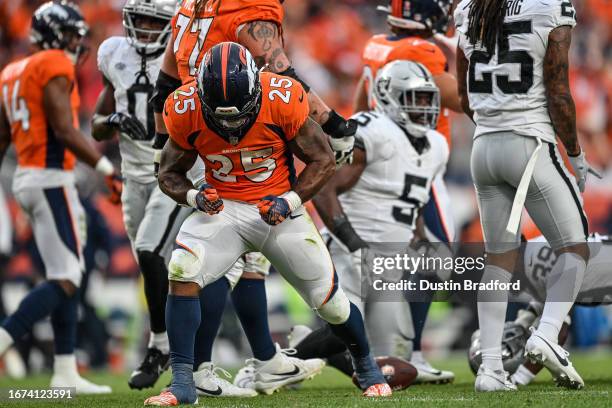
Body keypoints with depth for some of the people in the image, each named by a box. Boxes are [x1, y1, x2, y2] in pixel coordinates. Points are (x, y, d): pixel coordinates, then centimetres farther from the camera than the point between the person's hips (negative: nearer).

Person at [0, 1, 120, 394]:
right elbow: (65, 130, -19)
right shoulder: (55, 67, -11)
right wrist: (108, 169, -19)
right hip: (51, 179, -10)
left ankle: (66, 374, 11)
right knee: (65, 280, -9)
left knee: (68, 275, 12)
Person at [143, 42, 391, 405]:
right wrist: (194, 196, -21)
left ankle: (367, 367, 32)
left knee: (329, 299, 2)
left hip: (278, 207, -1)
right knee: (182, 273, -24)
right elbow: (170, 173, 0)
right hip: (222, 208, 1)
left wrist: (290, 201, -22)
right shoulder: (186, 109, -16)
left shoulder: (283, 99, -22)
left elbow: (323, 161, -9)